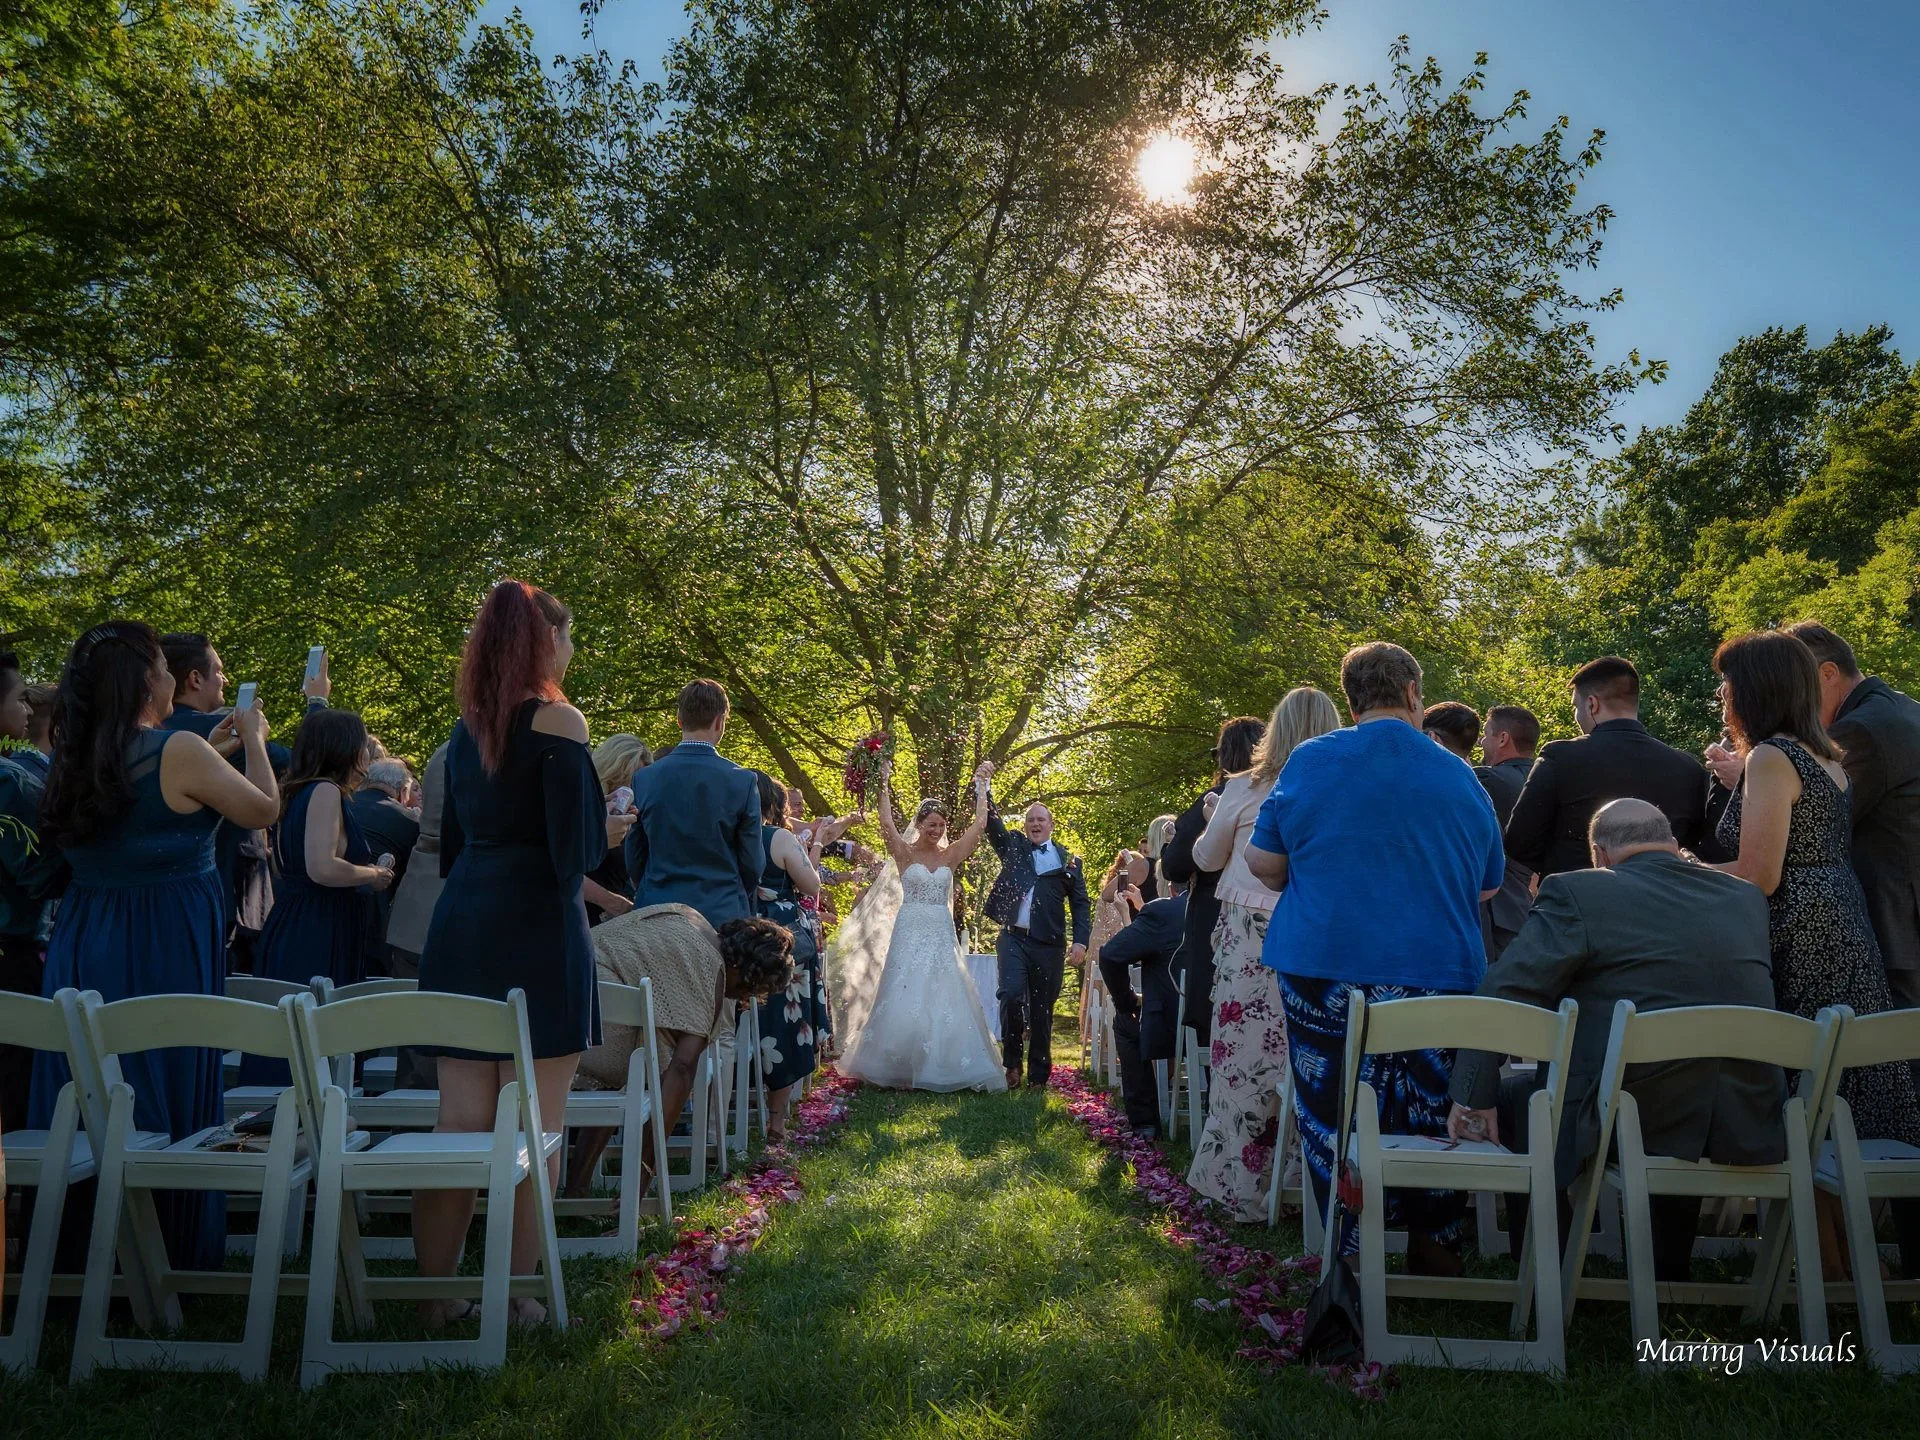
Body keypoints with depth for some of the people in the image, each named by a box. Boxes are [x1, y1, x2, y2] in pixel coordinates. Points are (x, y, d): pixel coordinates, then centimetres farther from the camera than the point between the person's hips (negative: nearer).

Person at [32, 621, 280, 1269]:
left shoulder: (76, 760, 4)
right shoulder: (178, 751, -16)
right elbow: (264, 810, -6)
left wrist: (209, 747, 24)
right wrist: (253, 740, 9)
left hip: (81, 945, 6)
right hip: (164, 949, -6)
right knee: (170, 1104, 6)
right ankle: (174, 1258, 17)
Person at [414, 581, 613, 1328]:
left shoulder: (466, 727, 12)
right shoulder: (558, 720, -9)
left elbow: (451, 847, 17)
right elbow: (576, 853, -13)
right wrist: (610, 826, 6)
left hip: (460, 923, 7)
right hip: (534, 929, -7)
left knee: (460, 1122, 11)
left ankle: (436, 1294, 17)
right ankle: (516, 1298, 10)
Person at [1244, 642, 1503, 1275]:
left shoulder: (1311, 760, -2)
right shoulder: (1459, 776, 6)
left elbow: (1262, 862, 0)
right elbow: (1489, 886, 15)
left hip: (1326, 970, -2)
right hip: (1440, 977, 3)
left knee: (1338, 1128, 5)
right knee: (1430, 1127, 12)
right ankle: (1436, 1258, 21)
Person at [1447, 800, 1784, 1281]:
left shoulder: (1578, 892, -7)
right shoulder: (1748, 898, 10)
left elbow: (1504, 992, -12)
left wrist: (1474, 1097, -5)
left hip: (1632, 1116, -5)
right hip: (1748, 1127, 6)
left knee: (1514, 1104, 20)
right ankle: (1667, 1280, 45)